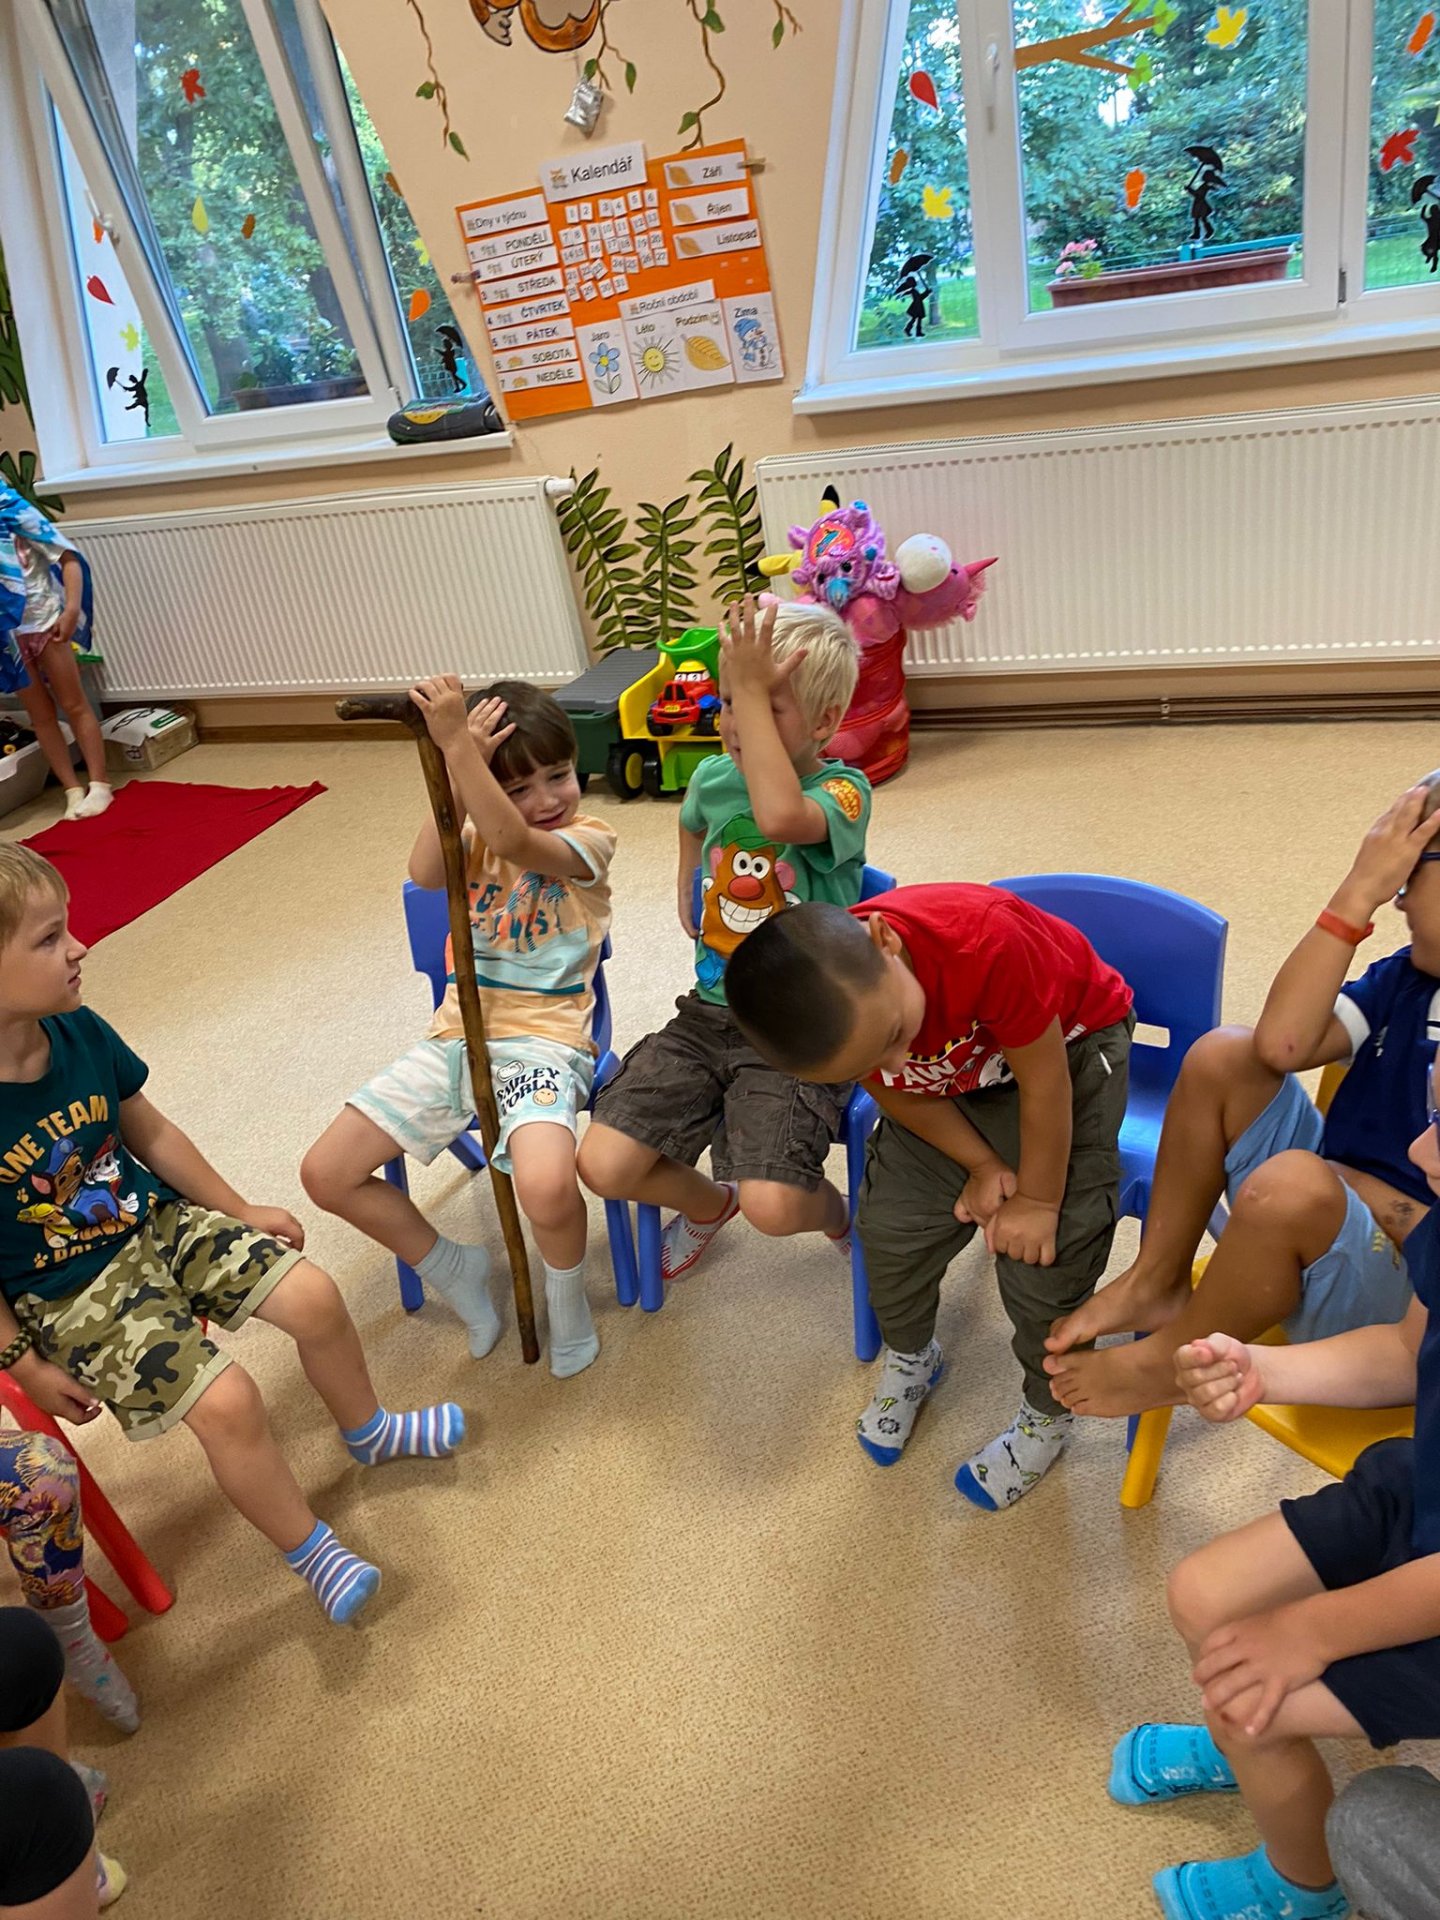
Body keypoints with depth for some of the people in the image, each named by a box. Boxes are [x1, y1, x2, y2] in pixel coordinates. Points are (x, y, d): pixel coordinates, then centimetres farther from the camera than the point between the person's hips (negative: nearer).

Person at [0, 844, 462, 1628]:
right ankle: (309, 1550, 8)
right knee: (226, 1401, -19)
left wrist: (239, 1211, 12)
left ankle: (368, 1430, 29)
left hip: (159, 1224, 6)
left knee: (315, 1297, -2)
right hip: (68, 1293, -5)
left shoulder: (79, 1032, -10)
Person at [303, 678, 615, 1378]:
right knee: (325, 1173, -1)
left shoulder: (588, 838, -5)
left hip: (543, 1040, -6)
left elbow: (513, 843, -27)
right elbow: (425, 871, -13)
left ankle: (568, 1297, 2)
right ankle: (454, 1270, 21)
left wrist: (457, 745, -29)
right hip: (458, 1036, 6)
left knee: (547, 1188, -35)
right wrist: (459, 765, -18)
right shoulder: (480, 833, 10)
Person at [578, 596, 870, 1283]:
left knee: (772, 1207, -24)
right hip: (709, 1013, 6)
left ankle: (838, 1215, 17)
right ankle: (707, 1202, 26)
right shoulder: (713, 777, 4)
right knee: (604, 1165, -10)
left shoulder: (843, 789, -12)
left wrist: (753, 691, -29)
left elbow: (780, 815, -37)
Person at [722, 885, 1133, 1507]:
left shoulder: (988, 939, -44)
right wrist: (985, 1167, -12)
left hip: (1066, 1046, -3)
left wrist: (1038, 1202, -16)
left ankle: (1047, 1414, 18)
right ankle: (908, 1356, 28)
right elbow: (904, 1093, -6)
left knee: (1042, 1250, -11)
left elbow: (1044, 1082, -28)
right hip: (952, 1074, 4)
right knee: (892, 1221, -5)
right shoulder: (841, 1014, -27)